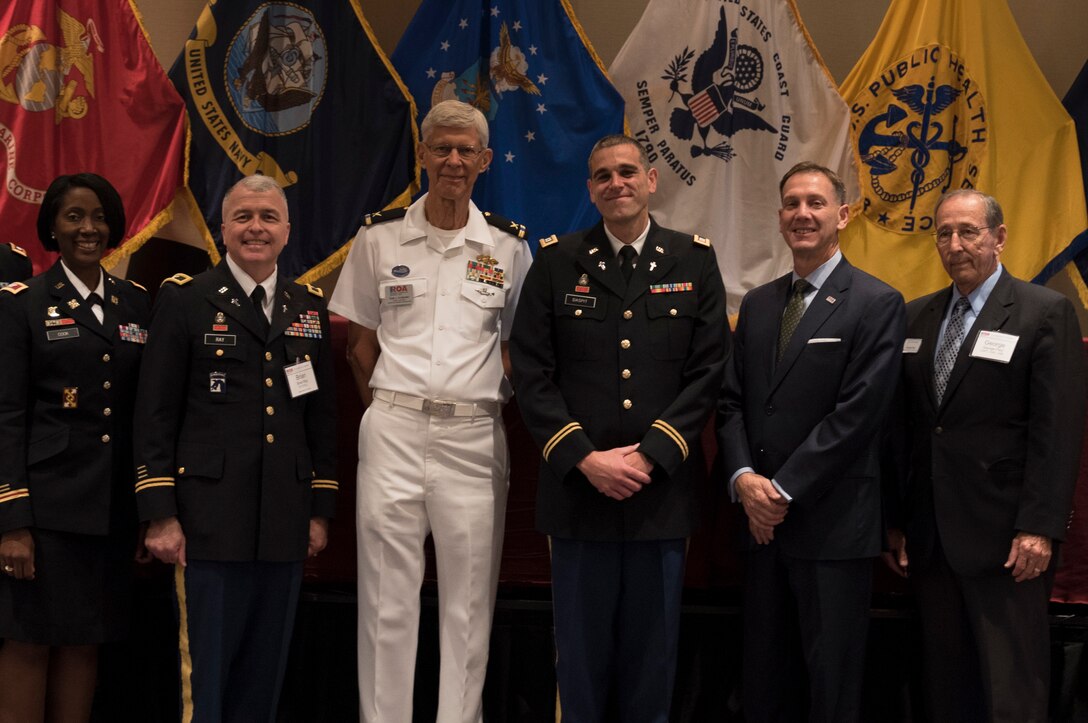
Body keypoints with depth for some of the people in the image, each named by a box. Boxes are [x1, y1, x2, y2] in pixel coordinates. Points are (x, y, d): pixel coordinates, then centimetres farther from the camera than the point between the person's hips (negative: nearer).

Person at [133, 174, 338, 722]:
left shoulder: (309, 308, 13)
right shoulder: (183, 300, 1)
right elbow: (155, 414, -2)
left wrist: (320, 510, 10)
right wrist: (160, 514, -8)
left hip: (285, 524, 4)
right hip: (210, 522, -4)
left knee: (264, 678, 11)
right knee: (204, 676, 0)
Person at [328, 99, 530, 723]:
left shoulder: (509, 246, 6)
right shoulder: (380, 237, 5)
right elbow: (361, 342, 12)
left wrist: (495, 401, 6)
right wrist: (385, 408, 7)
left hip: (474, 437, 0)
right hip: (392, 432, 0)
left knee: (469, 600, 4)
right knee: (387, 596, 2)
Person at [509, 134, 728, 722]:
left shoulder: (694, 261, 5)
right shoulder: (556, 263, 4)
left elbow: (708, 372, -1)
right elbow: (532, 375, -1)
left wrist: (649, 456, -10)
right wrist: (585, 459, -11)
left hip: (662, 490, 1)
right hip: (578, 487, 0)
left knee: (652, 651, 10)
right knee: (581, 652, 8)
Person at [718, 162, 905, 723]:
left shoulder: (877, 304, -6)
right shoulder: (757, 304, 14)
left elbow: (857, 414, -13)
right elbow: (731, 401, 10)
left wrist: (784, 490, -14)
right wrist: (745, 478, -7)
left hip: (832, 524, -5)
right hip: (761, 520, 5)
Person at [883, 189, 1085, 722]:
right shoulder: (915, 317, 13)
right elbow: (905, 425, 13)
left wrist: (1040, 526, -15)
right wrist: (895, 519, 10)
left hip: (1003, 537, -5)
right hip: (929, 534, 5)